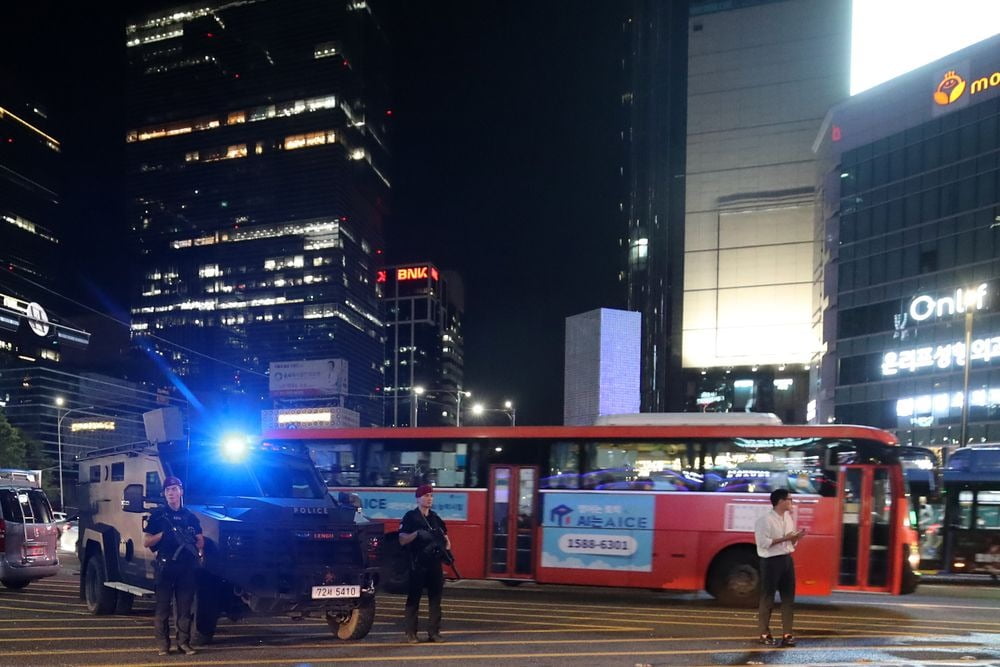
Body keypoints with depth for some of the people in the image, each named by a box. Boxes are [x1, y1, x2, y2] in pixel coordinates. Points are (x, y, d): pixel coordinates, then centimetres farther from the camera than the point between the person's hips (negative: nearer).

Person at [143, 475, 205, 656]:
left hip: (187, 567, 2)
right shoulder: (158, 515, 5)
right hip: (165, 566, -2)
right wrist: (163, 534, -13)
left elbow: (200, 539, 15)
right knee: (163, 607, -1)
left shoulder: (190, 516, 13)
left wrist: (200, 551, -5)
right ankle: (163, 644, 2)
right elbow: (146, 542, 1)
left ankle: (183, 643, 7)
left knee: (185, 607, 3)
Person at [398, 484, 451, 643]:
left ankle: (434, 632, 9)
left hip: (435, 563, 5)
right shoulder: (410, 517, -2)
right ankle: (411, 634, 4)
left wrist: (446, 547, 4)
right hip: (417, 564, -5)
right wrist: (417, 533, -23)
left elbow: (445, 537, 24)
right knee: (414, 598, -1)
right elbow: (402, 540, -8)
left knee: (435, 597, 4)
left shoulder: (435, 518, 15)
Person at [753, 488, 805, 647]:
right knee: (767, 598, 1)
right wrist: (784, 538, -20)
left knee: (788, 597, 7)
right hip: (771, 561, -8)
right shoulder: (765, 520, -14)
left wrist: (796, 537, -5)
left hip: (787, 559, 8)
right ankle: (764, 634, 10)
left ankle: (787, 634, 13)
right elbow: (763, 543, -20)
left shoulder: (788, 517, 11)